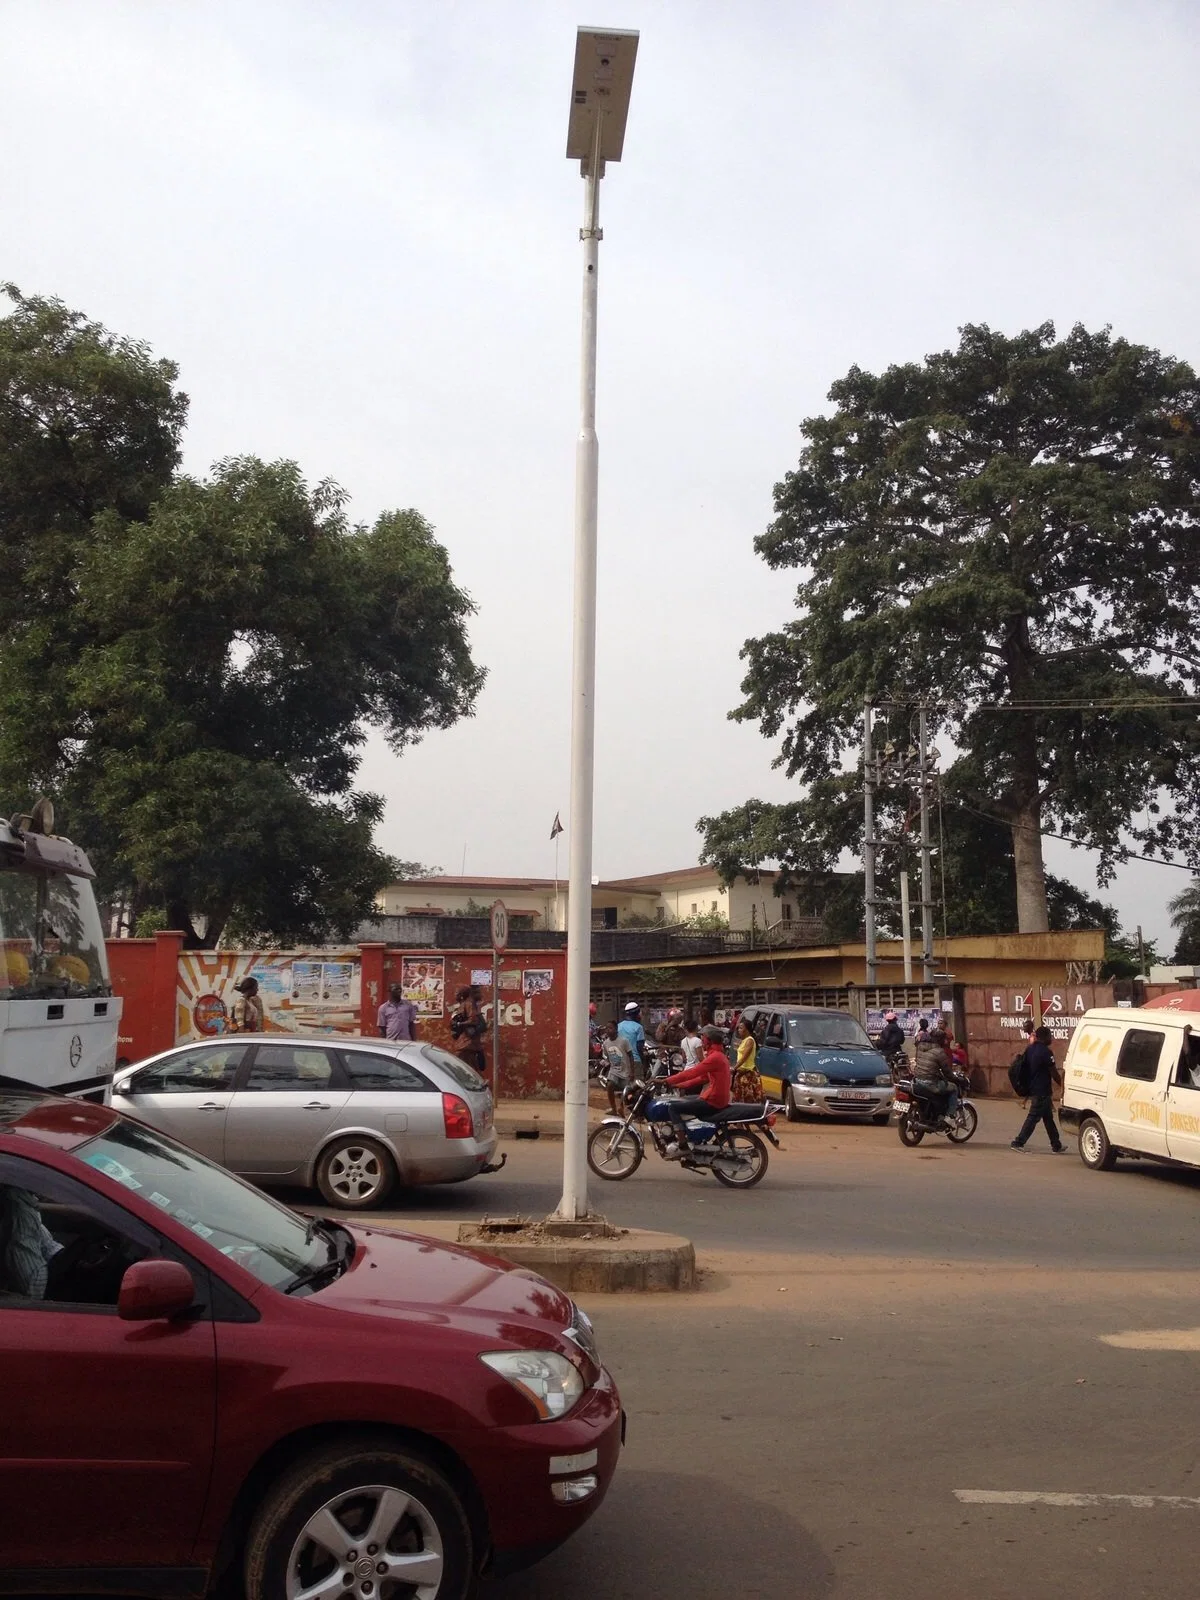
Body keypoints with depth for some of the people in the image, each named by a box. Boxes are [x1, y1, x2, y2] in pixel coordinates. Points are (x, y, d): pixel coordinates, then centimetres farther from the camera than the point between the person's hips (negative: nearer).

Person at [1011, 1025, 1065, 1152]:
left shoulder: (1030, 1050, 10)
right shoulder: (1046, 1052, -16)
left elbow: (1025, 1069, 17)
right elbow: (1054, 1073, -13)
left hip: (1033, 1089, 9)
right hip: (1042, 1091, -9)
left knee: (1048, 1117, 16)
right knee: (1033, 1117, -5)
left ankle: (1056, 1145, 23)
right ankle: (1018, 1142, -6)